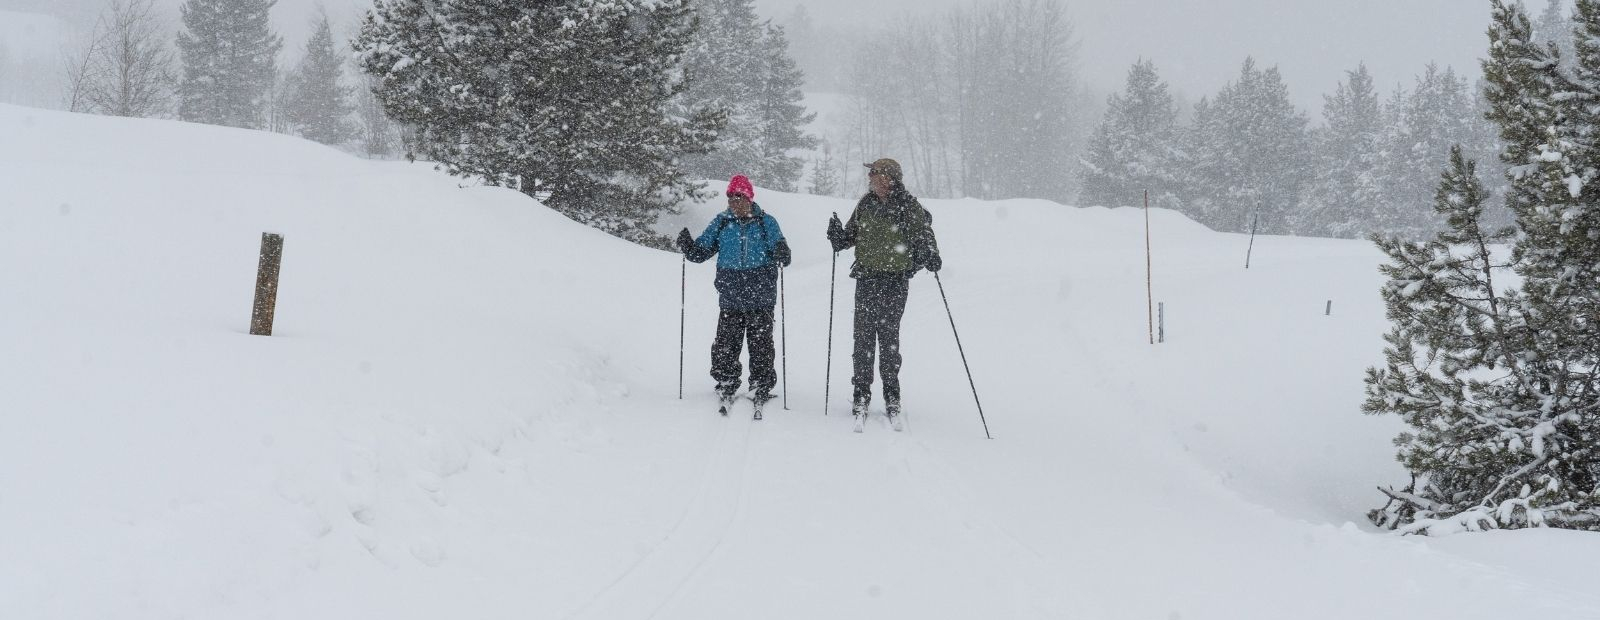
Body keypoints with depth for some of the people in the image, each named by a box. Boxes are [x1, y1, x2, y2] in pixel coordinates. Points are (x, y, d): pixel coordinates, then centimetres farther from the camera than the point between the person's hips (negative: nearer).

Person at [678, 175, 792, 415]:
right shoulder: (721, 223, 8)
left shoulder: (766, 222, 1)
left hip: (760, 298, -2)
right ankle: (726, 386, 17)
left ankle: (761, 388, 14)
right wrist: (687, 245, -10)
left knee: (760, 344, 3)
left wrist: (781, 254, -25)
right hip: (730, 298, 2)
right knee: (726, 344, 3)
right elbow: (701, 251, 10)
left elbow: (781, 254, -2)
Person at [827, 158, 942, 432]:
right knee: (864, 336, 1)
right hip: (867, 278, 3)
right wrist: (839, 238, -2)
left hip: (896, 279, -3)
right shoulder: (866, 204, 8)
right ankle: (861, 394, 8)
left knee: (889, 337, 1)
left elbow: (923, 235, 2)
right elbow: (852, 233, 18)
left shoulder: (909, 207, -4)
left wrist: (931, 256, -16)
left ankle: (892, 397, 11)